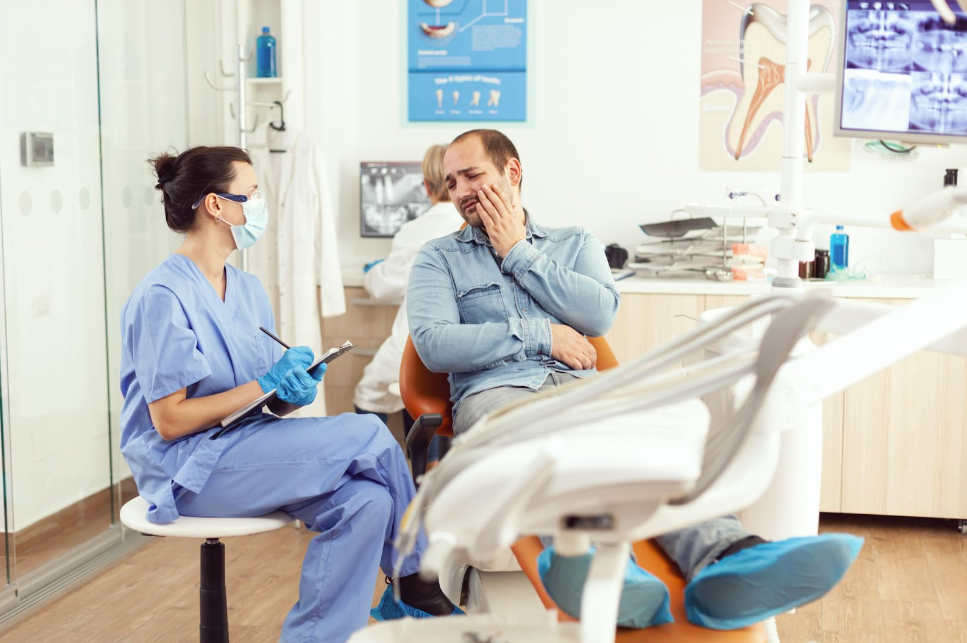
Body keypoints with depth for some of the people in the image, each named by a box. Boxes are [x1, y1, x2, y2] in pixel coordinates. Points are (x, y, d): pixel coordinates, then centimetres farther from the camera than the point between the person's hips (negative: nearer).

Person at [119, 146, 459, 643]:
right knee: (368, 435, -19)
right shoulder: (163, 297, -13)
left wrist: (296, 392, -10)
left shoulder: (248, 290, 13)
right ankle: (419, 590, -4)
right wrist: (266, 385, -18)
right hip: (186, 469, -8)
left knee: (365, 501, -20)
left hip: (247, 448, 8)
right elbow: (170, 420, -16)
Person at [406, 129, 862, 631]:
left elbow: (601, 314, 5)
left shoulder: (575, 243, 26)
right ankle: (592, 558, -73)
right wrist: (541, 335, -1)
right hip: (495, 392, -2)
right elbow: (434, 344, 1)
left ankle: (726, 559, -64)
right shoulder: (439, 259, 20)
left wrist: (520, 254, 8)